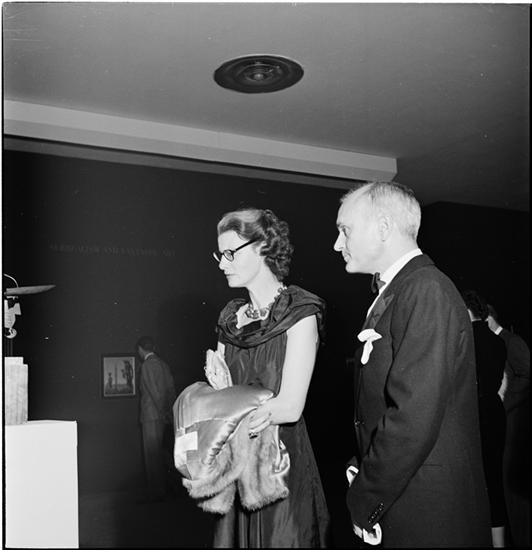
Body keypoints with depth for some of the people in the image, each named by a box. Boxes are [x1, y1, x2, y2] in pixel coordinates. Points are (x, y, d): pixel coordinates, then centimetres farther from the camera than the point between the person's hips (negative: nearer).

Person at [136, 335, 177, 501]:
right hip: (162, 417, 8)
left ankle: (156, 494, 4)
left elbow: (156, 393, -19)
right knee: (159, 455, 15)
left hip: (152, 417, -8)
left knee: (152, 457, -1)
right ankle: (161, 491, 22)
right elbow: (171, 391, 12)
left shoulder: (147, 365, -12)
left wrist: (165, 415, -14)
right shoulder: (162, 364, 13)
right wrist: (170, 414, 14)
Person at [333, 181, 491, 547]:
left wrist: (364, 502, -16)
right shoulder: (395, 293, 12)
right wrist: (363, 472, 3)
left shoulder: (427, 291, -19)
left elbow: (413, 418, -25)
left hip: (428, 517, -8)